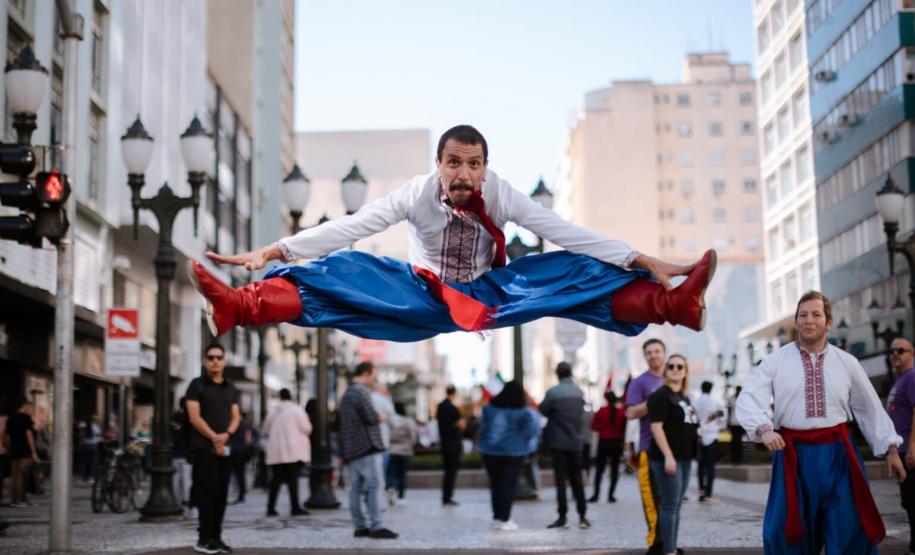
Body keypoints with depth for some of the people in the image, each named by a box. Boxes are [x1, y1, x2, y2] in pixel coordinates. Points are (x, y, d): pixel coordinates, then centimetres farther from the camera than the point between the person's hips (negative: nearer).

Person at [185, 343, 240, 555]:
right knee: (207, 491, -8)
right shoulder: (197, 385, 0)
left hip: (225, 447, 5)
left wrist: (226, 434, -9)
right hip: (203, 447, -5)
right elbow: (194, 417, -8)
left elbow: (236, 417, 11)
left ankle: (216, 537, 10)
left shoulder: (230, 388, 16)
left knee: (221, 493, 4)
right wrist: (213, 438, -13)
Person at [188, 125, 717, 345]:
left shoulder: (503, 195, -16)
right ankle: (238, 306, -46)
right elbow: (349, 227, -24)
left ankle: (673, 304, -37)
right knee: (341, 275, -26)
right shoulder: (416, 193, -17)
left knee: (578, 276, -21)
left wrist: (645, 262, -28)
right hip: (422, 296, -1)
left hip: (489, 293, 1)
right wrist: (269, 252, -35)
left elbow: (567, 234, -20)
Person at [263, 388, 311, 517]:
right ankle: (295, 507, -8)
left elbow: (266, 431, 16)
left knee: (276, 479, 8)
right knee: (293, 479, -5)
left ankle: (271, 508, 7)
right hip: (294, 451, -4)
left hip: (275, 451, 4)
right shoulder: (296, 410, -4)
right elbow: (306, 428, -10)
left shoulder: (273, 412, 11)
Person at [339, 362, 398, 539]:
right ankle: (376, 526, -10)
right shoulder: (361, 392, -11)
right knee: (373, 485, -8)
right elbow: (371, 417, -18)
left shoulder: (347, 393, 20)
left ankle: (360, 526, 8)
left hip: (350, 448, 9)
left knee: (356, 488, 6)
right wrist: (380, 417, 2)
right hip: (366, 446, -9)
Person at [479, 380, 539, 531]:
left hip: (490, 451, 3)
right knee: (508, 485, 1)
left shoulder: (489, 407, 2)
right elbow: (532, 431, -10)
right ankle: (504, 519, -2)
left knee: (495, 484, 11)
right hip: (513, 452, -3)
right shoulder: (522, 412, -9)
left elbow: (483, 427, 10)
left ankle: (497, 518, 14)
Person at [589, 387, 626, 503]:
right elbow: (624, 428, -3)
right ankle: (610, 495, 2)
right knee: (615, 468, 6)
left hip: (604, 442, -1)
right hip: (617, 442, 1)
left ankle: (596, 494, -1)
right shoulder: (622, 412, -6)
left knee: (599, 468, 6)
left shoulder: (601, 411, -8)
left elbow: (594, 426, -2)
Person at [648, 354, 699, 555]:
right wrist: (668, 456, -22)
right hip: (667, 458, -9)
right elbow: (656, 427, -17)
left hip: (684, 458, 9)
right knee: (670, 506, -7)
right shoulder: (660, 395, -10)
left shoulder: (684, 397, 16)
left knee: (676, 506, 11)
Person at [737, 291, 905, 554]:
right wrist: (764, 428, -27)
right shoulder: (775, 361, -1)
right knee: (787, 531, 3)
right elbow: (748, 399, -10)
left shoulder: (847, 363, 5)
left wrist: (890, 448, 8)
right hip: (794, 454, -1)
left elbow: (870, 408, 11)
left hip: (837, 454, 2)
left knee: (849, 531, 4)